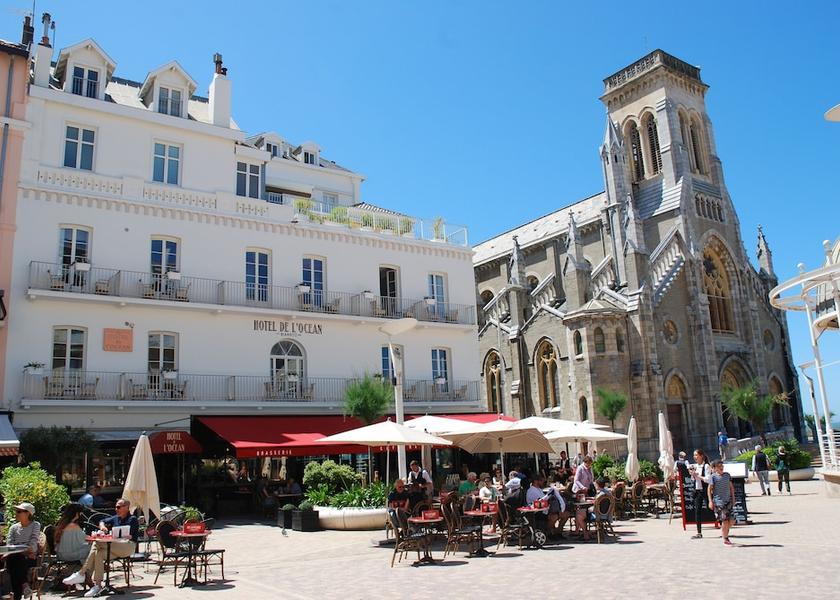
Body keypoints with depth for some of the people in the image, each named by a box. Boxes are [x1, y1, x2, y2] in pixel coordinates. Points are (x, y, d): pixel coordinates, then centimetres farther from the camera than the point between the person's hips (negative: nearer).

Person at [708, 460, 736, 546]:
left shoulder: (727, 475, 10)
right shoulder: (713, 476, -5)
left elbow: (731, 487, 18)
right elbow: (710, 489, -4)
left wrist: (733, 497, 14)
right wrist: (710, 501, -7)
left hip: (728, 500, 5)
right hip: (718, 501, -5)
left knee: (731, 520, 2)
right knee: (725, 520, -7)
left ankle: (725, 533, 28)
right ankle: (725, 539, 6)